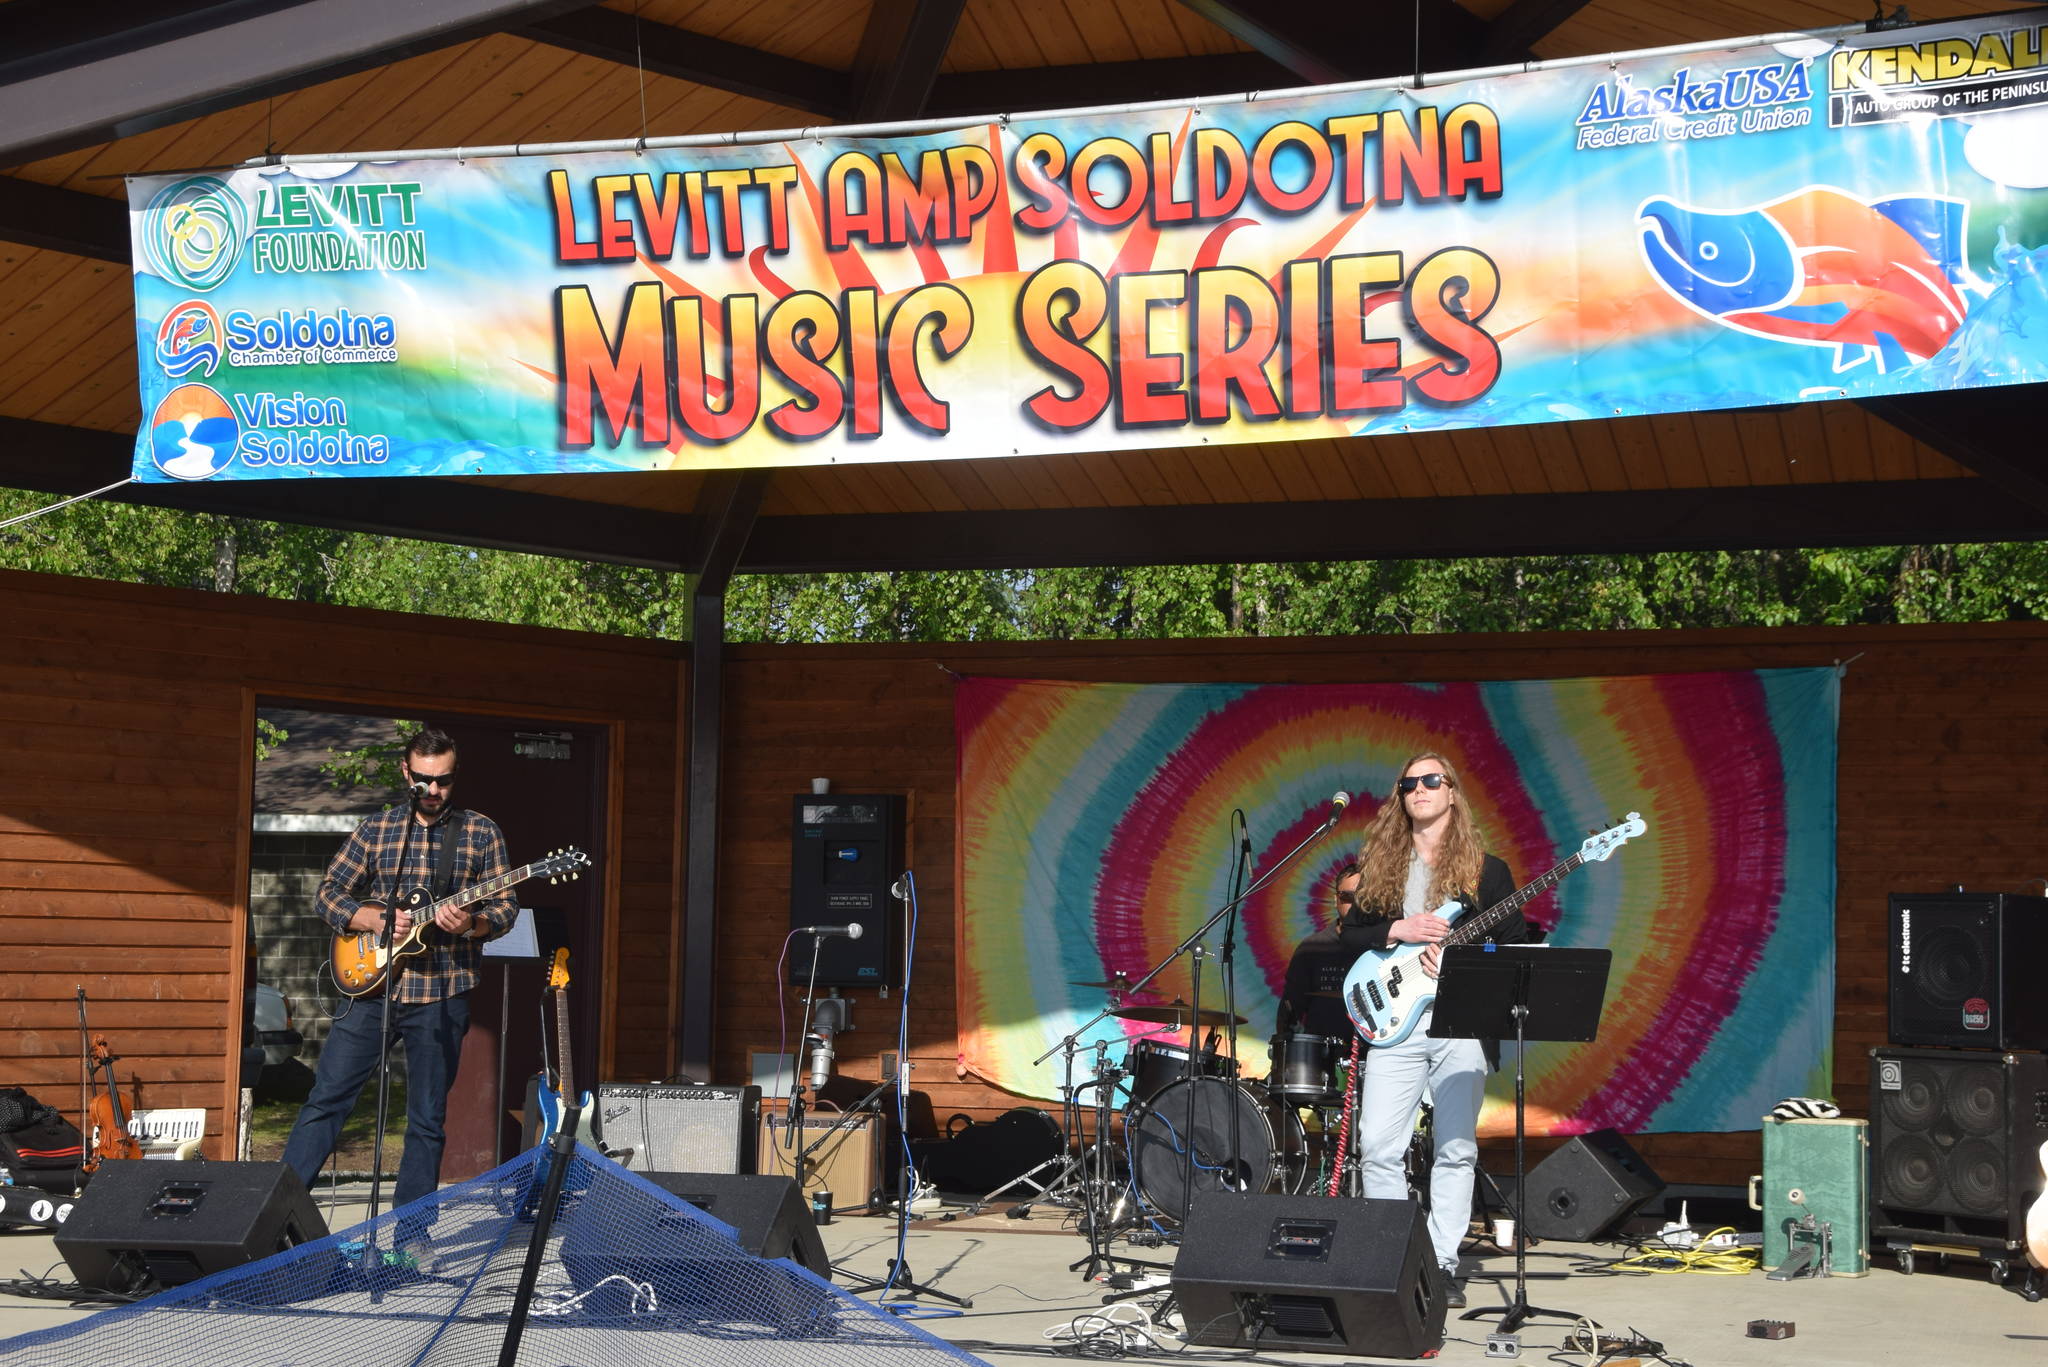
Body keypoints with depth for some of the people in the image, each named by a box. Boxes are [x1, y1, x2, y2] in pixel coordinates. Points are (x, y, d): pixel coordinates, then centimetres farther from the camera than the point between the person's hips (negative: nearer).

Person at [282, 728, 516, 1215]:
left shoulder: (481, 833, 4)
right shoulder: (375, 829, 7)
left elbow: (506, 907, 3)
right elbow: (328, 895, 9)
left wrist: (470, 924, -18)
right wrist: (374, 920, -9)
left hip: (442, 995, -1)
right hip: (372, 984, 1)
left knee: (428, 1121, 5)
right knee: (326, 1099, 0)